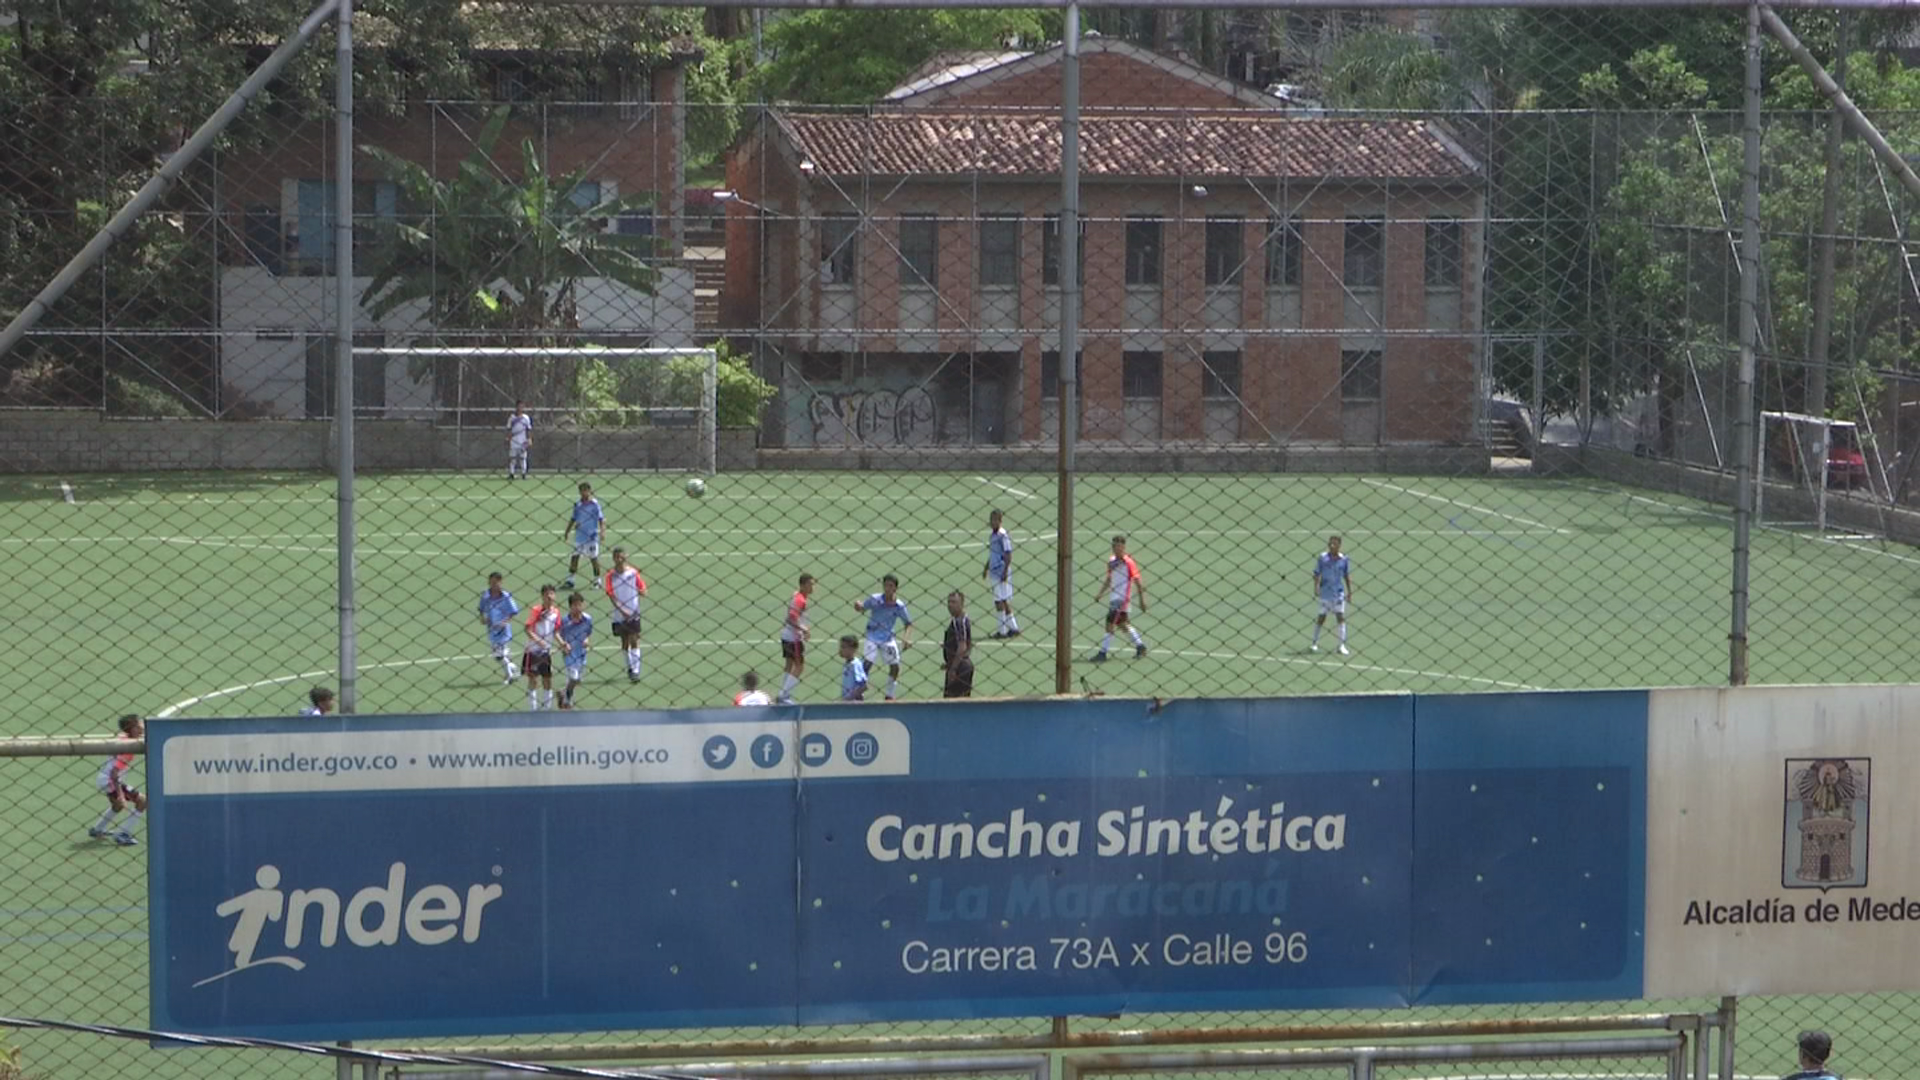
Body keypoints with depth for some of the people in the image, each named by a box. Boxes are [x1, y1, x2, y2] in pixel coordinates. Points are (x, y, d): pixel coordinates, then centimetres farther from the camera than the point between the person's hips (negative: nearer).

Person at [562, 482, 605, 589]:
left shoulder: (595, 504, -6)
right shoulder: (578, 505, 7)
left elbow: (601, 519, -6)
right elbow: (573, 519, 15)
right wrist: (567, 532, 14)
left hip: (591, 536, -5)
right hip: (579, 535, 5)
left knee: (594, 558, 2)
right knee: (575, 556, 3)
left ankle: (597, 580, 13)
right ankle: (569, 581, 7)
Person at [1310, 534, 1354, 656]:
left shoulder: (1344, 559, 2)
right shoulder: (1322, 558, -3)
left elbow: (1347, 576, 10)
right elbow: (1316, 574, -1)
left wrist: (1349, 590, 6)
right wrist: (1316, 588, -11)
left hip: (1338, 593, 1)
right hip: (1325, 593, -1)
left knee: (1340, 616, -6)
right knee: (1321, 617, 5)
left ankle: (1342, 645, -4)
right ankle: (1314, 643, 20)